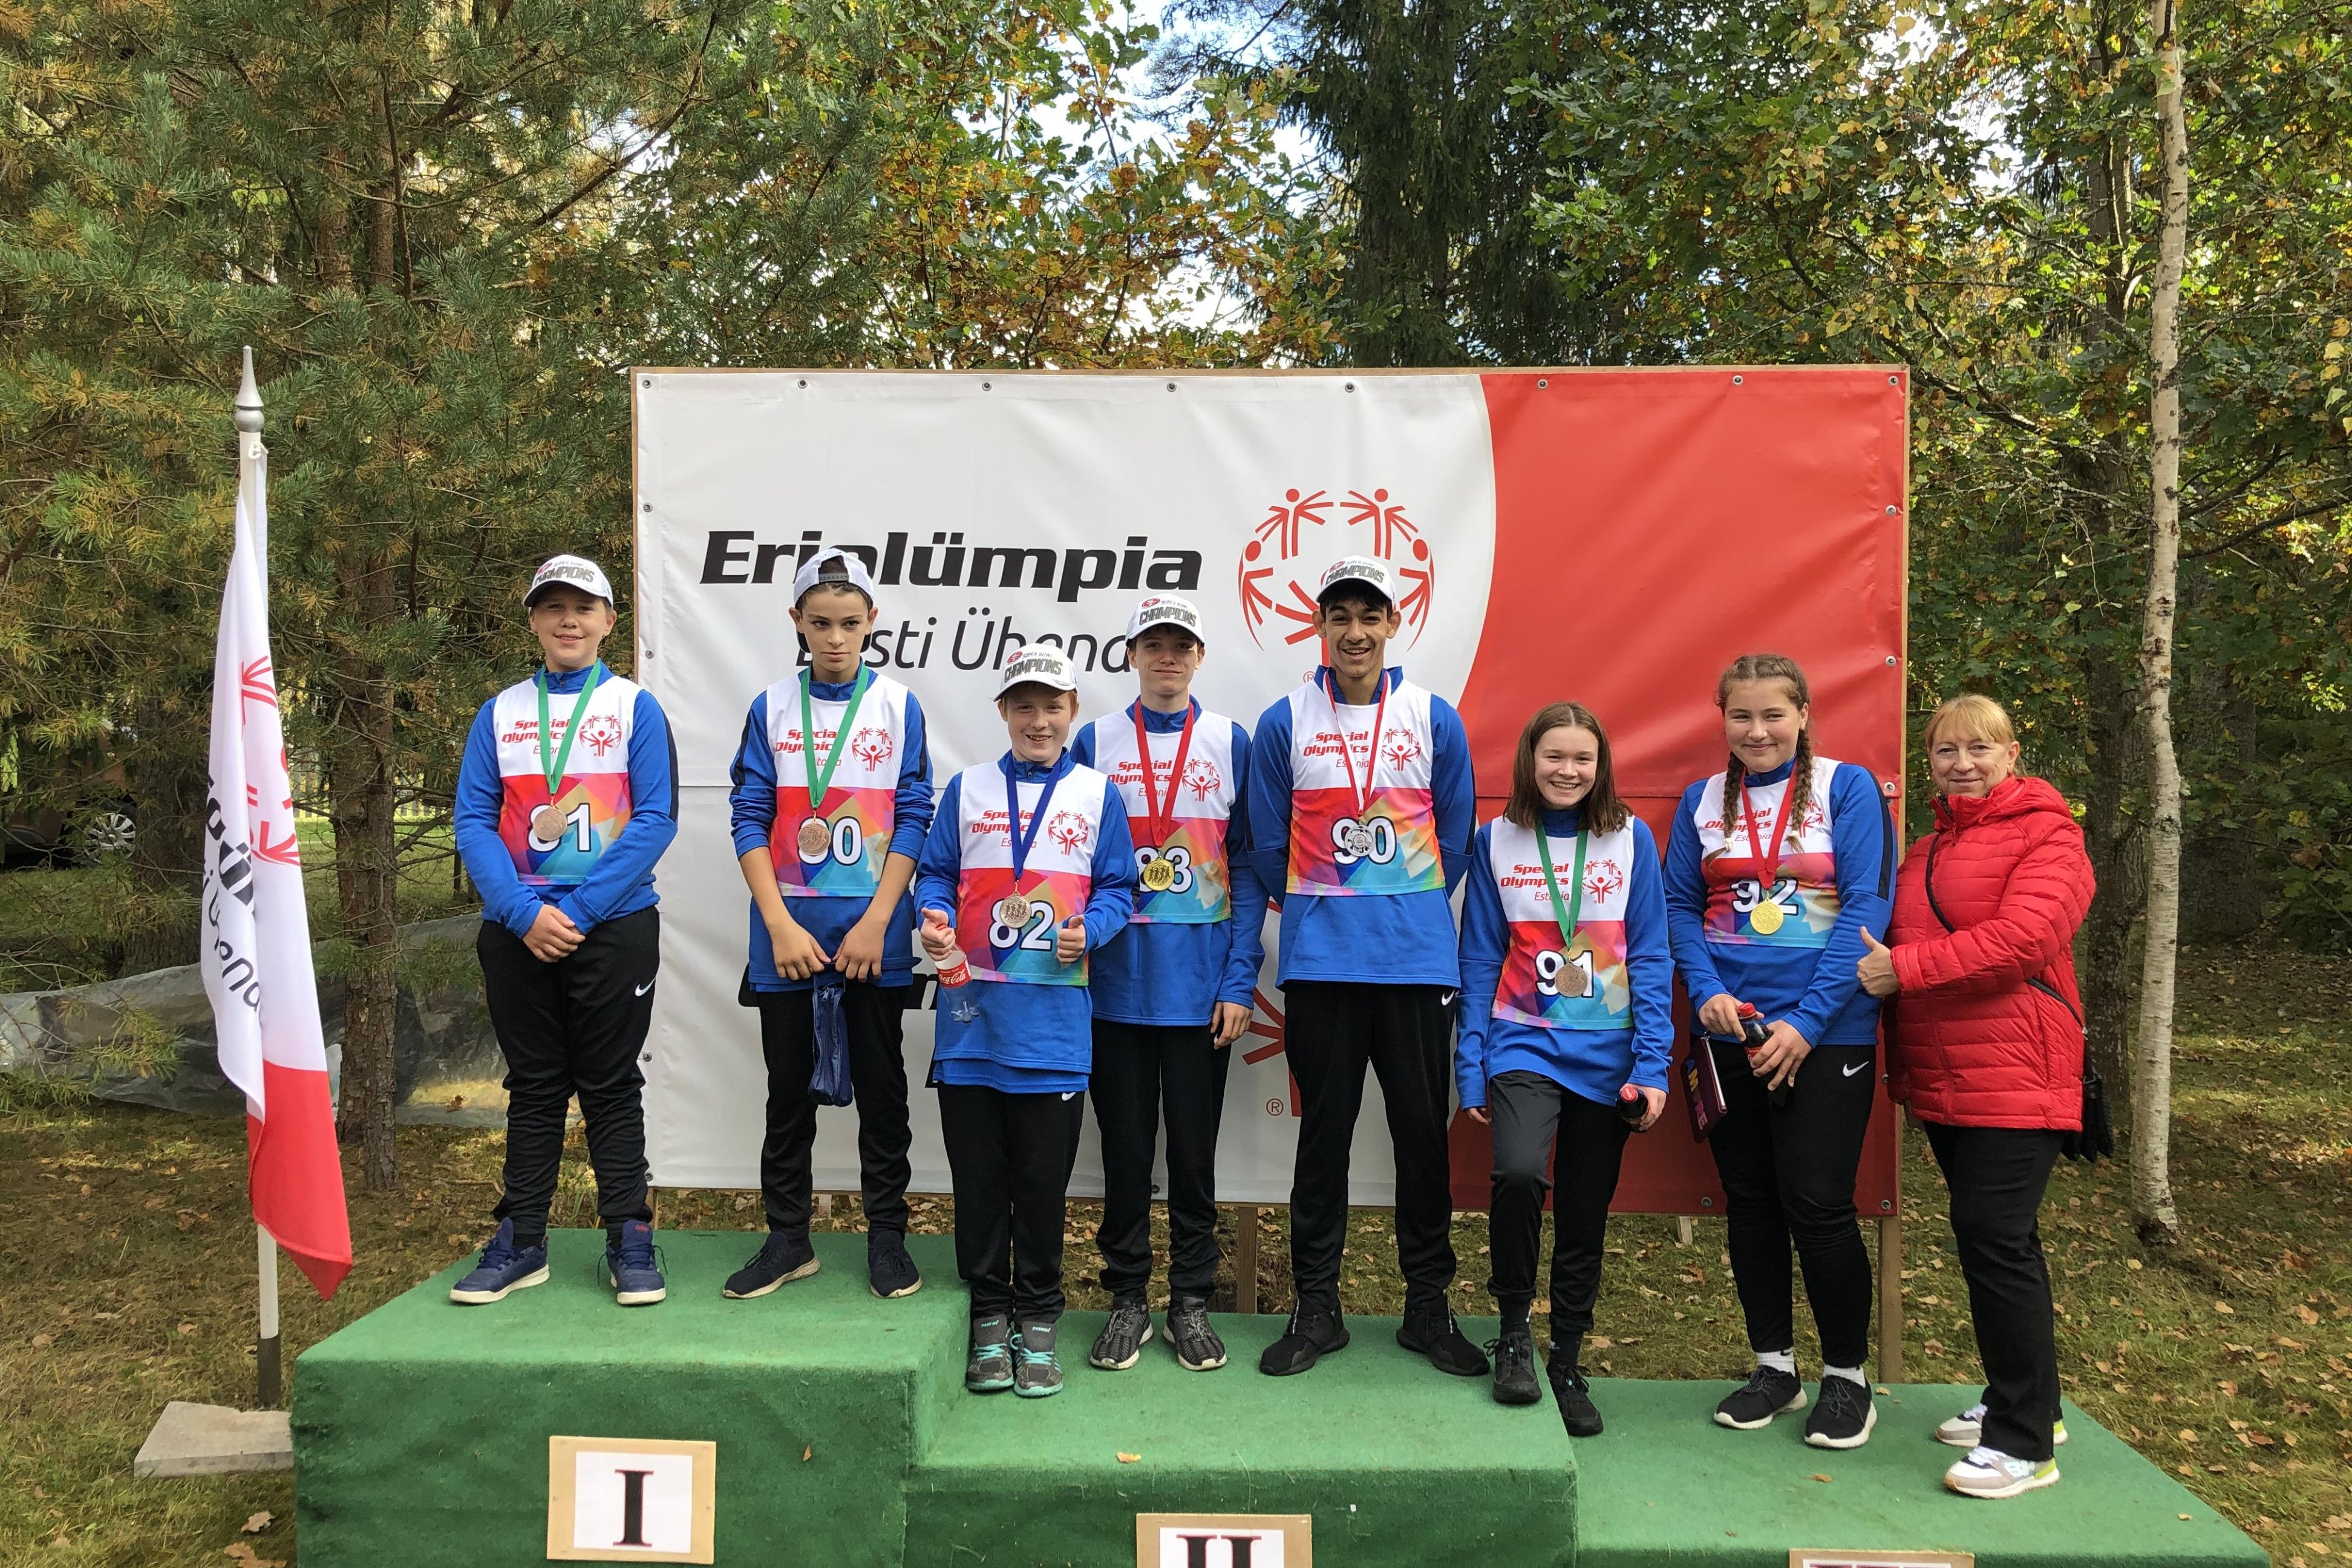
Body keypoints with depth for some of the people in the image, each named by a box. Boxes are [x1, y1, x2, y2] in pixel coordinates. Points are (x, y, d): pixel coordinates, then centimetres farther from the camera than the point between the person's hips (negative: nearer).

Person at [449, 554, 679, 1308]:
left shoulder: (636, 707, 1)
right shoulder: (500, 713, 8)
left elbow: (656, 820, -7)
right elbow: (472, 822, 2)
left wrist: (578, 910, -14)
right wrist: (525, 912, -12)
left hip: (614, 926, -2)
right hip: (517, 930, 3)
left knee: (611, 1086, 4)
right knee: (533, 1087, 11)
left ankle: (629, 1240, 13)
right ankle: (520, 1243, 20)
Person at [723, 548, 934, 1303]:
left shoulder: (898, 706, 1)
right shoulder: (772, 708, 4)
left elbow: (913, 819, -2)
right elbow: (750, 819, 0)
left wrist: (875, 923, -10)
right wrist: (781, 925, -9)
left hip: (873, 935, -1)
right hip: (788, 934, 1)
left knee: (881, 1087, 7)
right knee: (789, 1089, 10)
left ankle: (887, 1235, 19)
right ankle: (788, 1239, 22)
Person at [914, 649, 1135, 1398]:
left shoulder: (1097, 794, 7)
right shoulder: (967, 789, 10)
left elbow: (1117, 887, 6)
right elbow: (936, 873, 10)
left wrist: (1087, 930, -13)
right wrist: (933, 918, -10)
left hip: (1053, 1018, -1)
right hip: (972, 1010, 1)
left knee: (1043, 1176, 4)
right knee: (978, 1175, 7)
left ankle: (1038, 1322, 19)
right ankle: (989, 1319, 20)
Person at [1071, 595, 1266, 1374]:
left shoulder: (1231, 743, 2)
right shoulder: (1095, 742, 4)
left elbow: (1249, 868, 1)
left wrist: (1240, 980, -6)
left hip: (1202, 982, 0)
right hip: (1118, 982, 1)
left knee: (1193, 1148, 8)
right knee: (1124, 1147, 8)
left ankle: (1191, 1301, 22)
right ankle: (1128, 1298, 22)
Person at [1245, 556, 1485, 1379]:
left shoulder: (1435, 719, 2)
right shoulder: (1284, 723, 0)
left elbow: (1455, 836, 9)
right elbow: (1268, 845, 5)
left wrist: (1410, 910, 9)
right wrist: (1321, 911, 9)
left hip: (1419, 960, 1)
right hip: (1319, 963, -1)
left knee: (1423, 1129, 7)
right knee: (1324, 1132, 7)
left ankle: (1429, 1304, 22)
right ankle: (1316, 1305, 20)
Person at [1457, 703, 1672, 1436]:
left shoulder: (1631, 839, 2)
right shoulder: (1498, 841, 2)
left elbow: (1650, 958, 2)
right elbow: (1480, 961, 4)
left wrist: (1652, 1065, -5)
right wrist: (1471, 1068, 1)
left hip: (1607, 1055, 1)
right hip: (1523, 1045, -1)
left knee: (1586, 1216, 9)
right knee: (1519, 1172, -25)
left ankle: (1567, 1367, 27)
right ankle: (1513, 1329, -1)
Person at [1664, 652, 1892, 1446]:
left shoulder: (1848, 788, -3)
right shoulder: (1703, 801, 8)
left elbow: (1866, 907, -9)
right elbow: (1679, 905, 9)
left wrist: (1807, 1020, -15)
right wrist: (1706, 990, -9)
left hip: (1825, 1033, -4)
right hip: (1729, 1029, 4)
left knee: (1817, 1205, -4)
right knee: (1749, 1203, 11)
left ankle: (1847, 1375, 17)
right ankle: (1773, 1365, 27)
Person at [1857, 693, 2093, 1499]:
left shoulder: (2047, 836, -6)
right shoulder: (1927, 850, 17)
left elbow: (2021, 938, -21)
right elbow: (1899, 949, 23)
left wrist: (1905, 968, -20)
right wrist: (1898, 1059, 13)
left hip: (2012, 1076, -8)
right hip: (1940, 1078, 8)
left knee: (1995, 1238, -9)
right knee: (1994, 1238, 15)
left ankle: (2024, 1442, -1)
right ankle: (2025, 1404, 28)